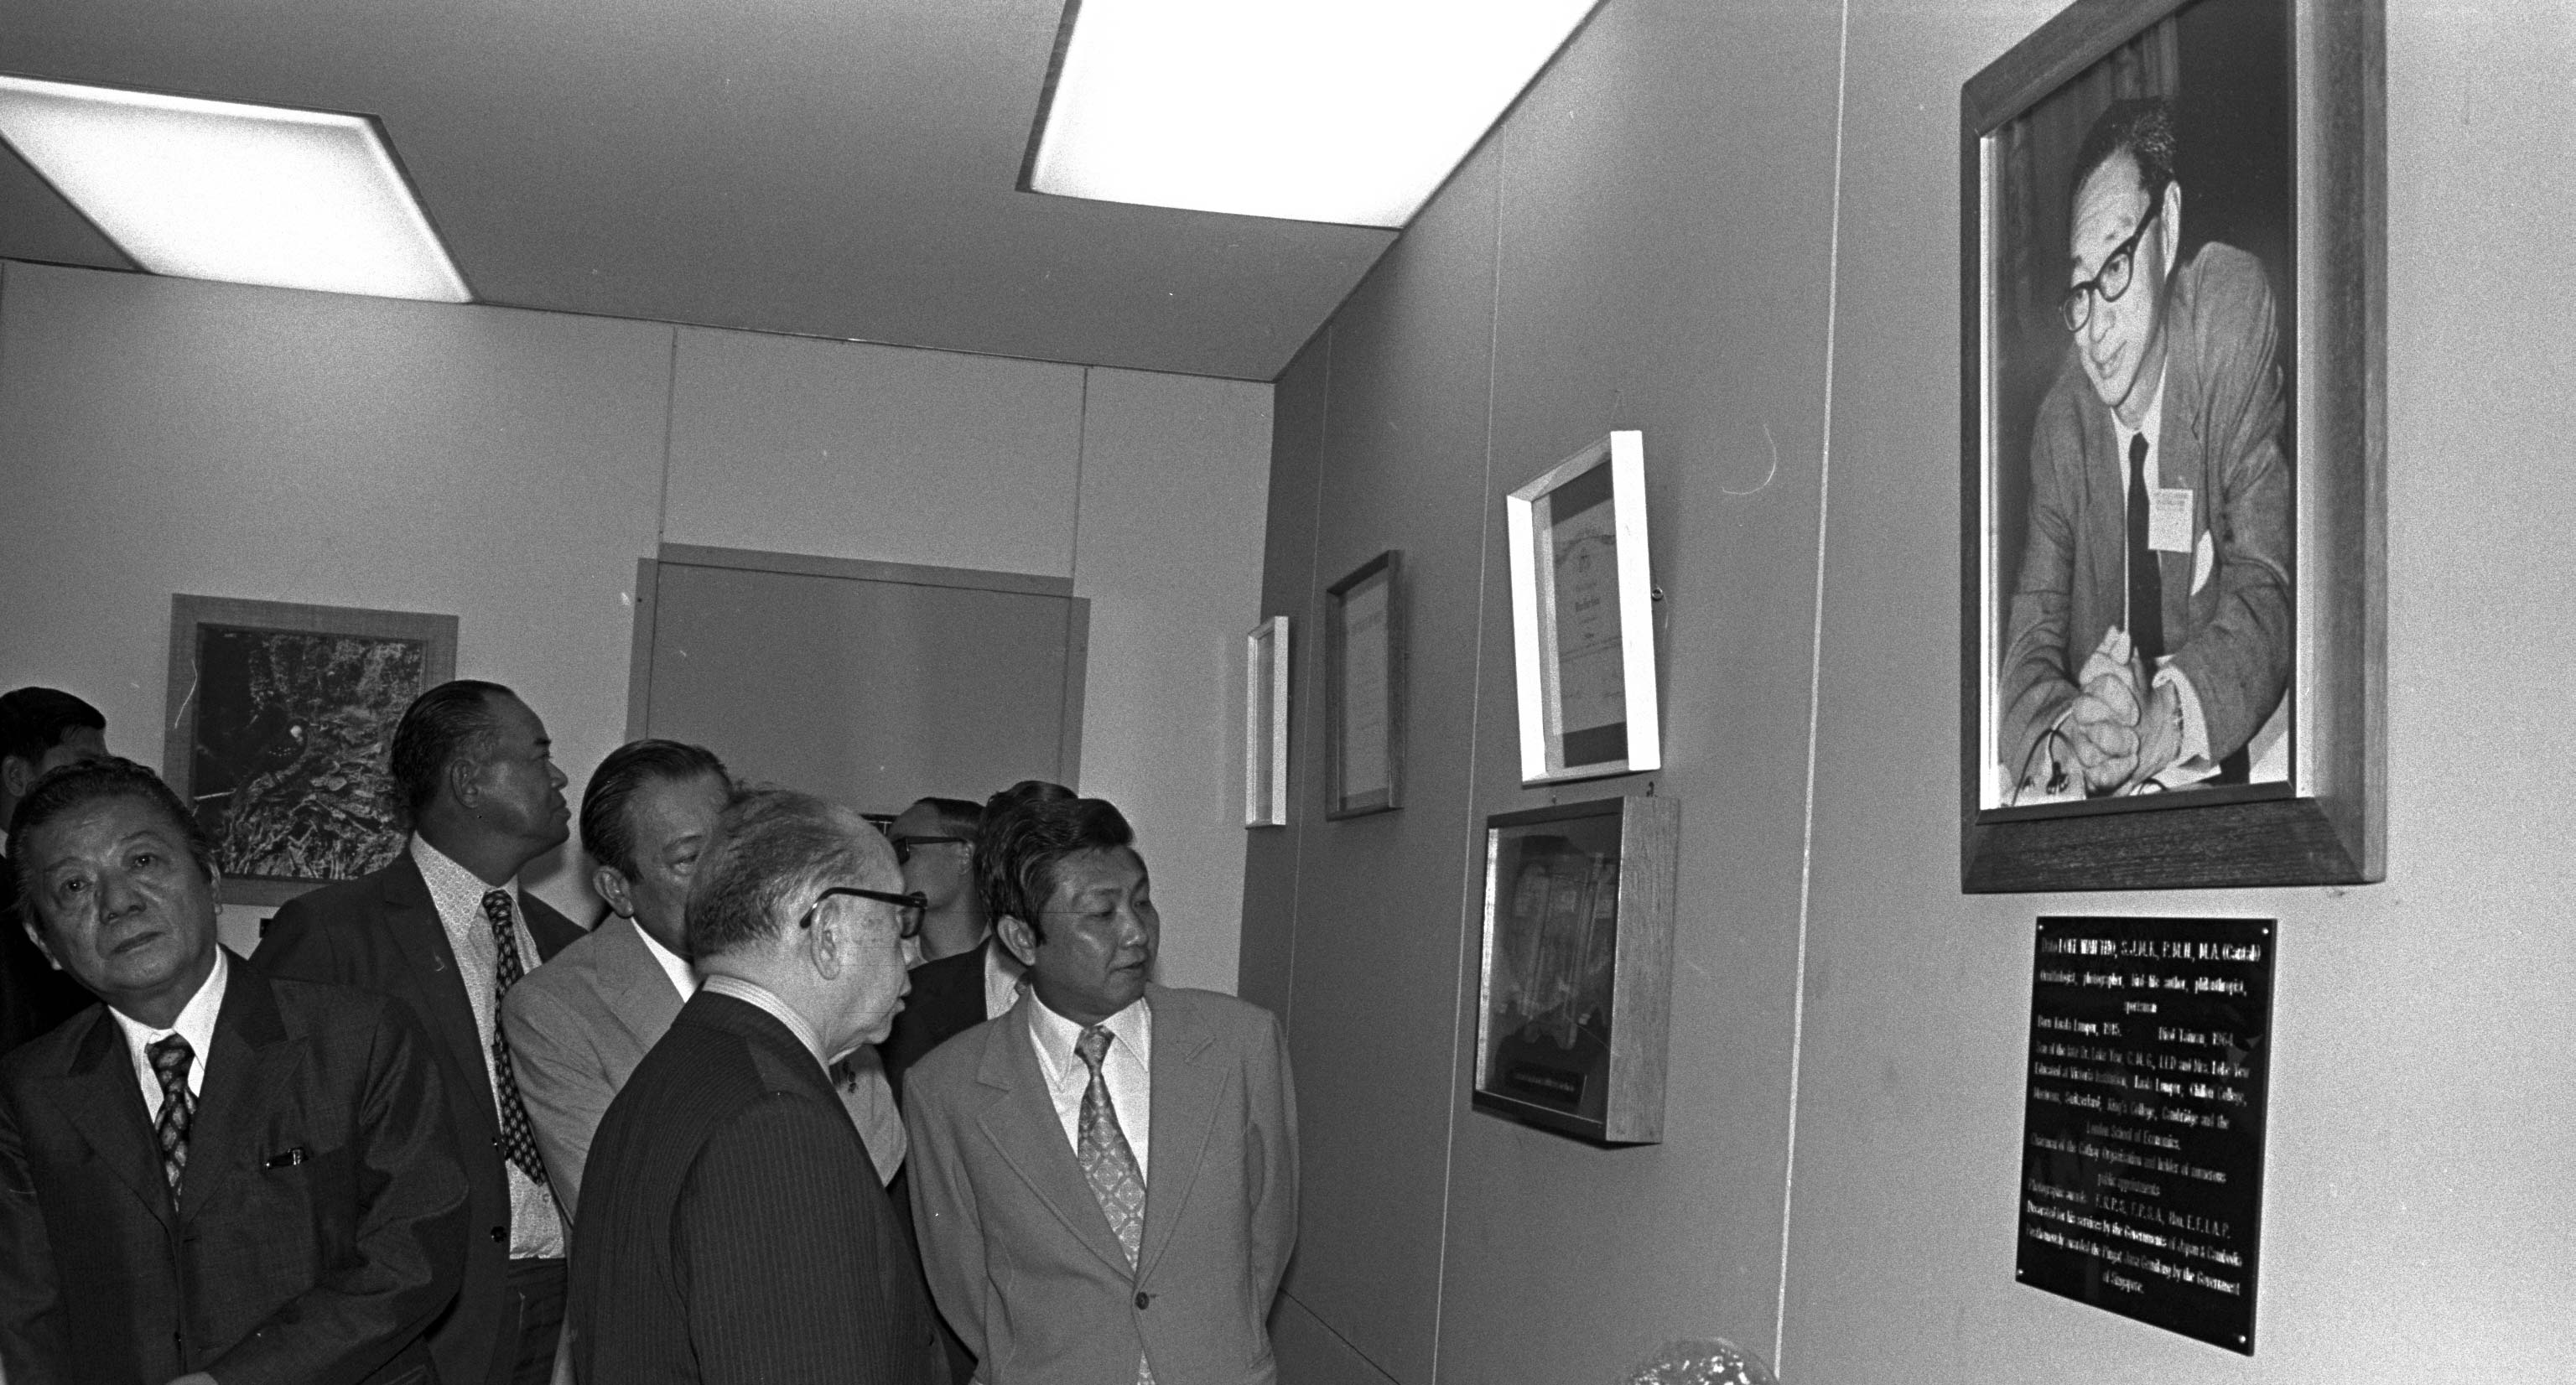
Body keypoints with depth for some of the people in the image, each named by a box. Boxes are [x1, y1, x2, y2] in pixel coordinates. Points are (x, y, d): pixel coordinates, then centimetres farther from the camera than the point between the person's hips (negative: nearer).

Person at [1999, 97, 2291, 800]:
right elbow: (2030, 639, -3)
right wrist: (2063, 738, -26)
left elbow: (2267, 590, -13)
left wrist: (2166, 718, -30)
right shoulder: (2062, 420, 2)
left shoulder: (2233, 316, -7)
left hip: (2215, 780, -2)